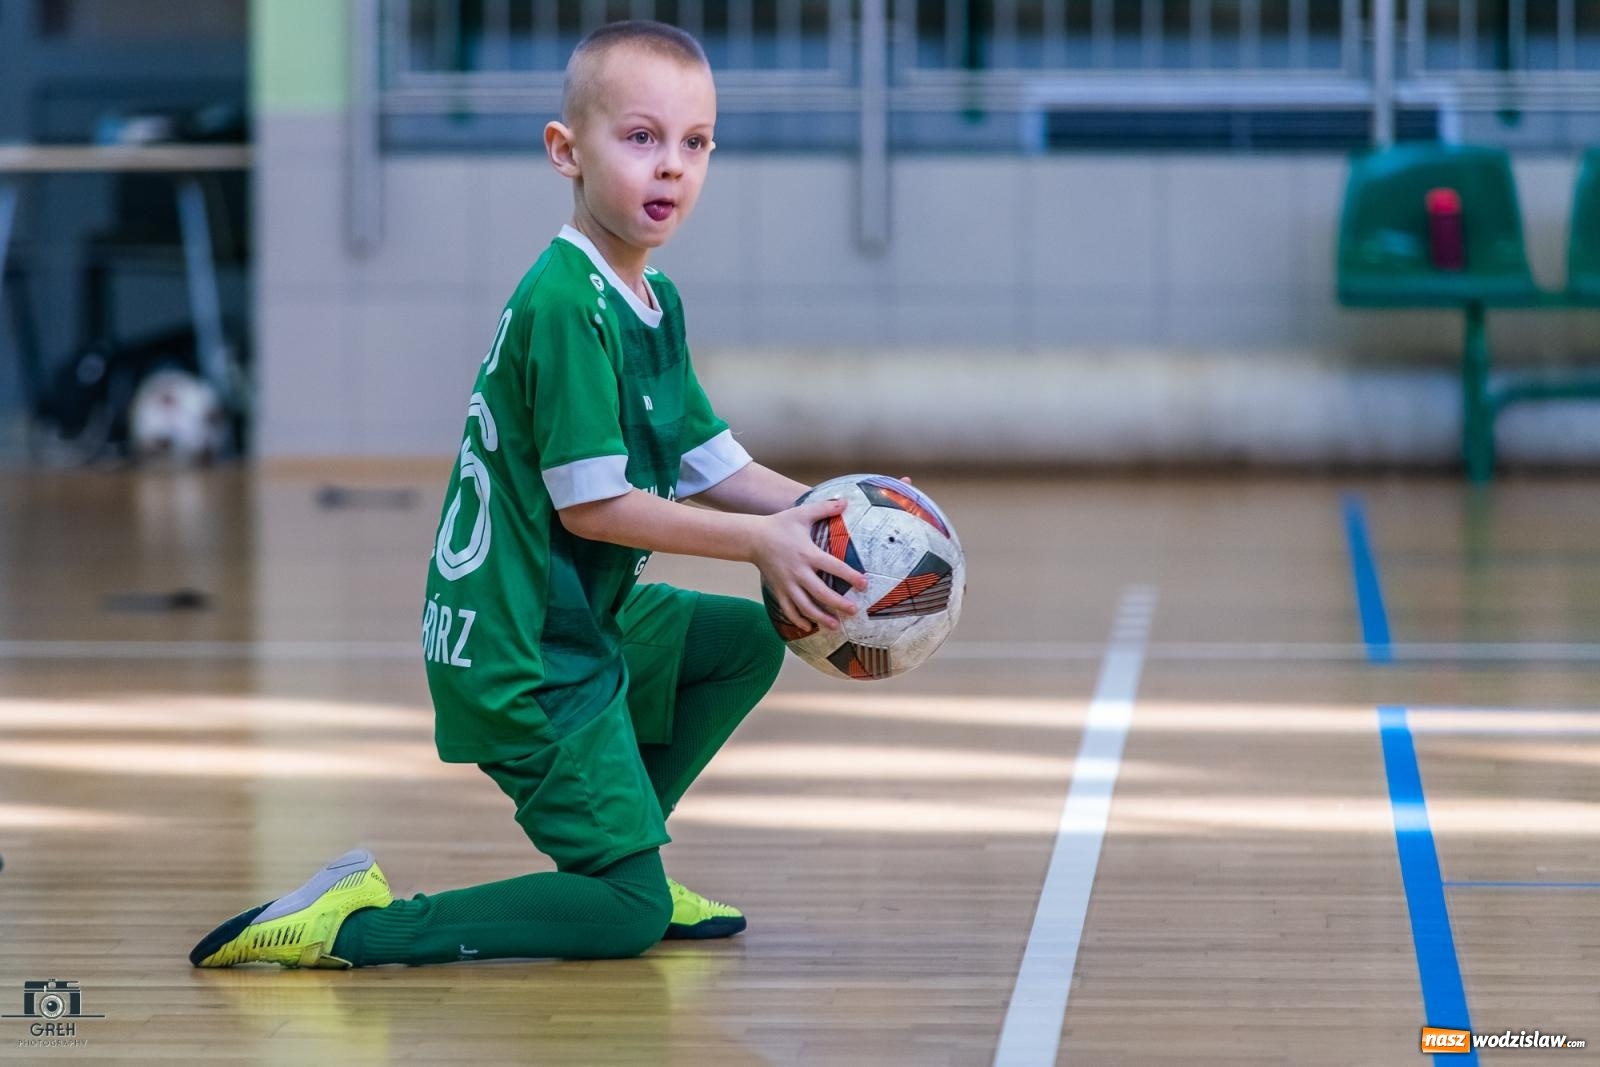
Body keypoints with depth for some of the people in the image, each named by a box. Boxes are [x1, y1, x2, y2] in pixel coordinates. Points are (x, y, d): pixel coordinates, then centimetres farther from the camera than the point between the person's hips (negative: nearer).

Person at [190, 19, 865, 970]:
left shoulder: (657, 304, 11)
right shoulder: (567, 305, -21)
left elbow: (710, 463, 14)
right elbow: (591, 503, -21)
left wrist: (817, 514, -2)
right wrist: (761, 540, -16)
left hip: (588, 623, 10)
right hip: (523, 657, -10)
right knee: (629, 916, -8)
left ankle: (622, 854, 24)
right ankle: (353, 926, -11)